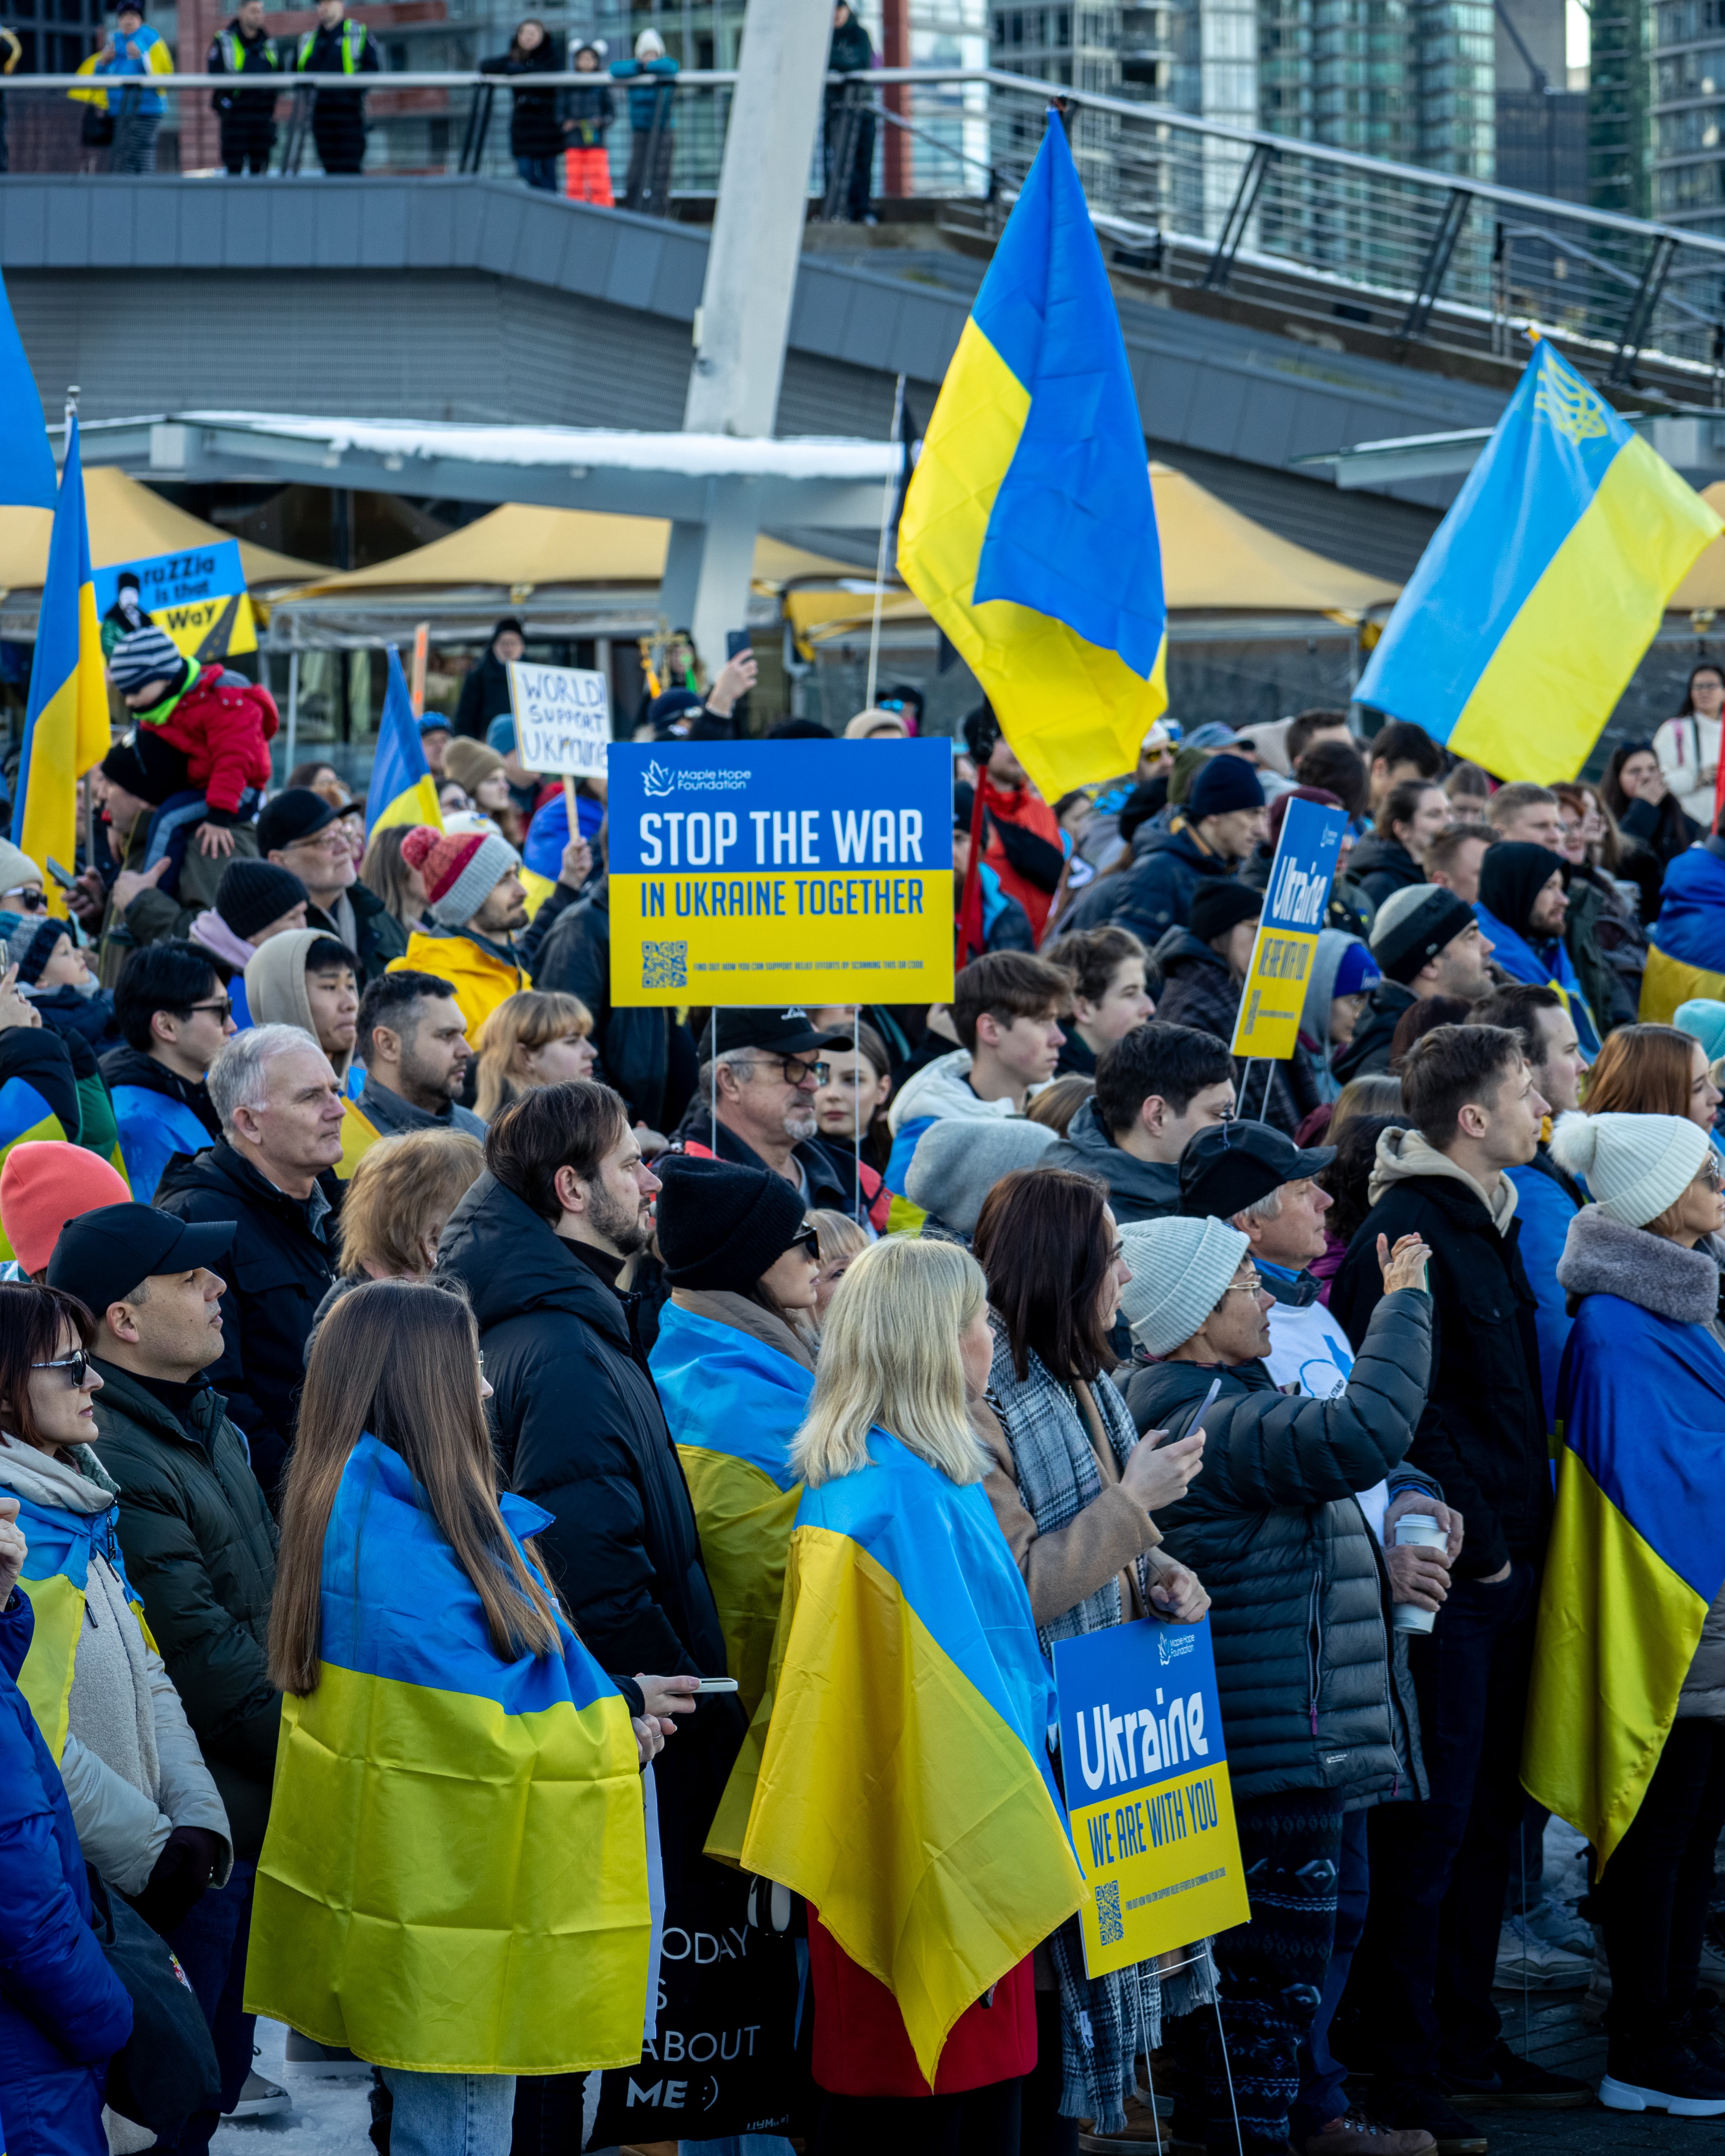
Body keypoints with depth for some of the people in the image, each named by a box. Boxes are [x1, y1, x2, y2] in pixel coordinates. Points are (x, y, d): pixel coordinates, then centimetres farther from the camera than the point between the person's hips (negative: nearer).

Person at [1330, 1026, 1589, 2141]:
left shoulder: (1495, 1223, 15)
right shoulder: (1404, 1234, -15)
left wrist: (1521, 1537, 14)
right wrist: (1475, 1541, -18)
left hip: (1503, 1566, 9)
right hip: (1445, 1572, -9)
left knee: (1490, 1811, 14)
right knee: (1431, 1818, -5)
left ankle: (1466, 2040, 23)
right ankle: (1403, 2064, 1)